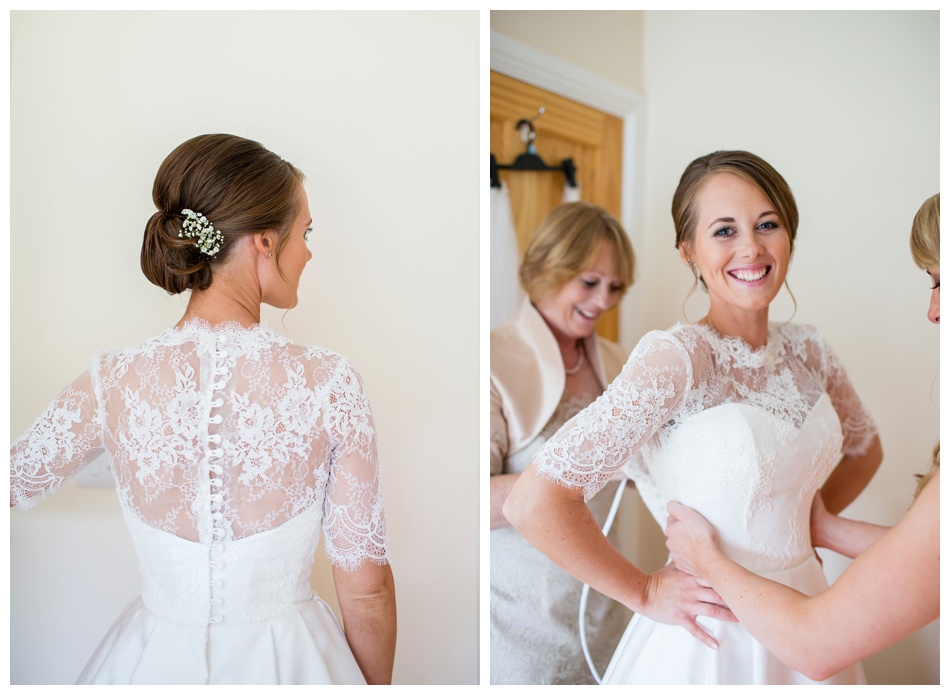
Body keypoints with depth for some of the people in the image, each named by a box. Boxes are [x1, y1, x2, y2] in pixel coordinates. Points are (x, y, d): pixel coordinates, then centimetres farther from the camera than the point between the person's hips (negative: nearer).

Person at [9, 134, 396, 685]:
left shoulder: (113, 383, -16)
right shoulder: (330, 382, -21)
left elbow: (15, 482, 3)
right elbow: (366, 585, -12)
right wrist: (378, 684, 3)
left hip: (157, 657, 2)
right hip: (288, 659, -1)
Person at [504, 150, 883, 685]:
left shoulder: (807, 350, -2)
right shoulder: (676, 358, -22)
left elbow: (864, 449, 18)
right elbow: (533, 503, -29)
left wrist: (796, 529, 6)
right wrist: (645, 593, -16)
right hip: (715, 635, -6)